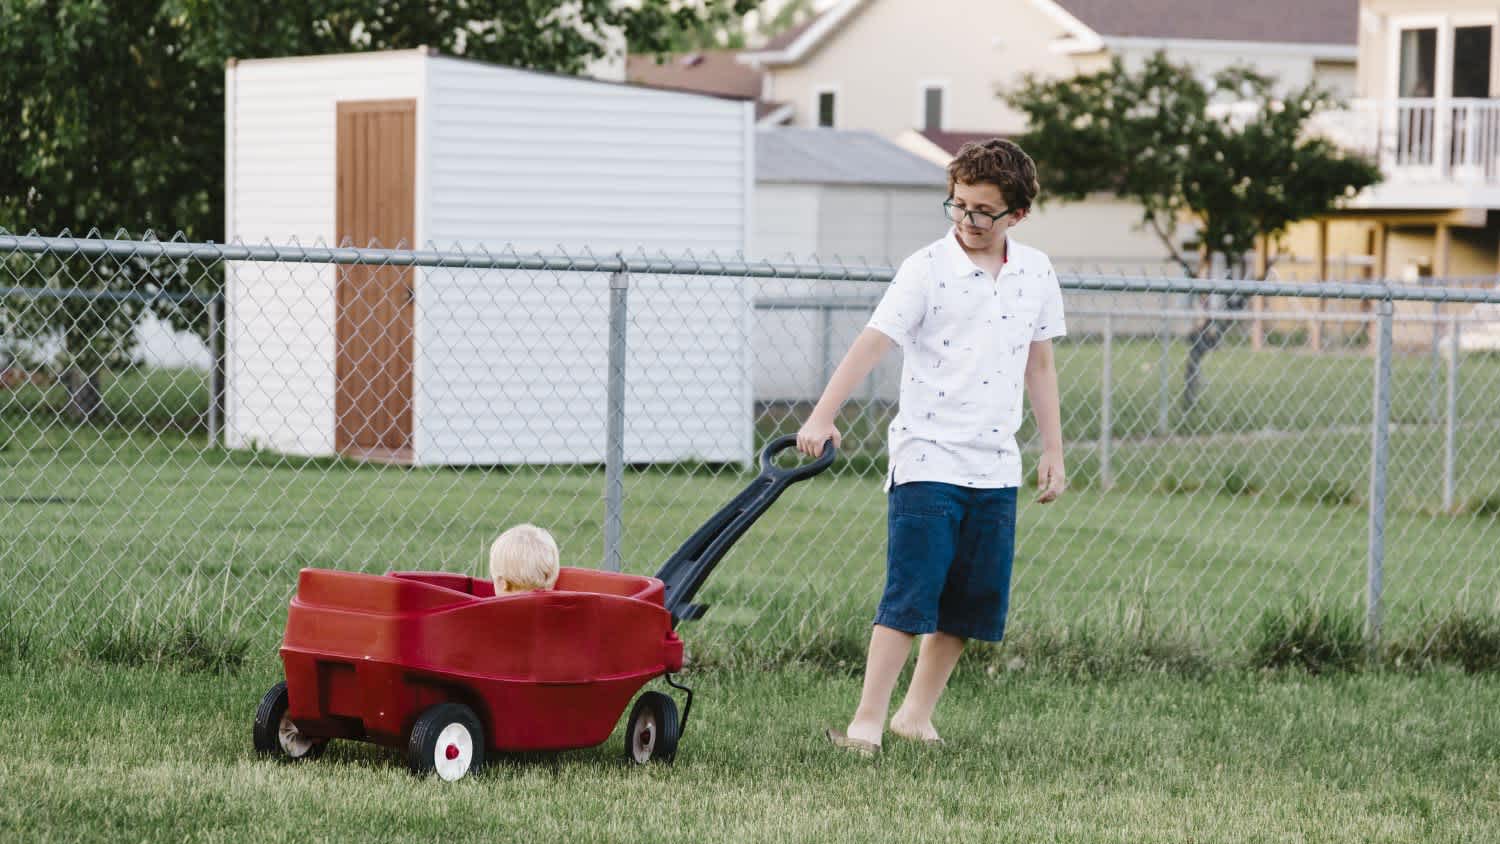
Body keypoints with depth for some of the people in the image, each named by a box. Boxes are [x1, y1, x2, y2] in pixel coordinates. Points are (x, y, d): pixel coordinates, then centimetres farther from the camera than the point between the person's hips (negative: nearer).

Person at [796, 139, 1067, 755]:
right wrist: (823, 416, -28)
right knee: (910, 597, -12)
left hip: (996, 467, 5)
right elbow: (872, 343, -17)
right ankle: (867, 722, -10)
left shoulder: (1036, 274, 7)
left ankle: (916, 715, 22)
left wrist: (1052, 449, 16)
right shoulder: (927, 270, -8)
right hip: (928, 459, -5)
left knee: (970, 605, 9)